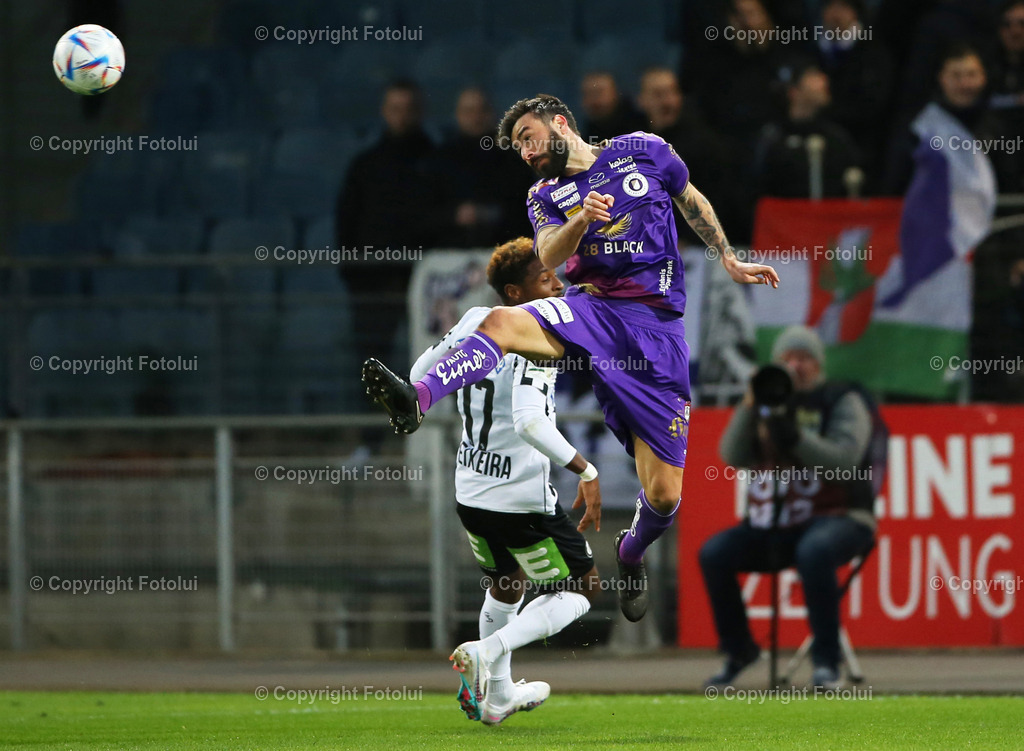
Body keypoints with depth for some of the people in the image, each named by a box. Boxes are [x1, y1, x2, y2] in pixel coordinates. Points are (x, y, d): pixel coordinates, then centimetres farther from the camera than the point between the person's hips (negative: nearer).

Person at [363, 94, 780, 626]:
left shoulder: (644, 151, 9)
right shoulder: (547, 197, 12)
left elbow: (693, 202, 24)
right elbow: (548, 256, -8)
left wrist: (730, 262, 23)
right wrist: (582, 221, -27)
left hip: (655, 323, -1)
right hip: (589, 308, 1)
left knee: (663, 495, -6)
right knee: (500, 323, -33)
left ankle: (632, 552, 27)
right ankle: (416, 400, -54)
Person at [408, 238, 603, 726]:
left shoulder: (475, 321, 2)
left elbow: (421, 375, 15)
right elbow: (530, 423, -33)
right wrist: (586, 472, -27)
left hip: (471, 493, 8)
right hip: (522, 499, -8)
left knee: (506, 584, 30)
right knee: (583, 589, 8)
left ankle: (497, 696, 39)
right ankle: (489, 650, -8)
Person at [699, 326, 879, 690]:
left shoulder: (842, 401, 0)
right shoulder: (768, 400, 14)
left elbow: (843, 462, -16)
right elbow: (733, 456, 3)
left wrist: (794, 437, -26)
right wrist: (750, 407, -10)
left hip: (836, 516, -5)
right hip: (772, 525, 6)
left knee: (814, 551, -39)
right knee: (714, 554, -16)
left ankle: (826, 660, -32)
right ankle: (738, 650, 3)